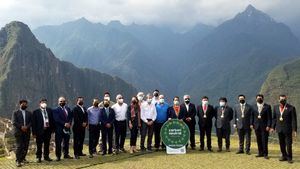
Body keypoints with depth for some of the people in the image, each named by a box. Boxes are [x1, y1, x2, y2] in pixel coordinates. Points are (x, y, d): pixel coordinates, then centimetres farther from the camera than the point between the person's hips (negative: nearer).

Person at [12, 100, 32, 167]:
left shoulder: (29, 113, 17)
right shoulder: (15, 113, 7)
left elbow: (31, 122, 8)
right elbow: (14, 122, -4)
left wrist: (27, 127, -11)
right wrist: (21, 127, -16)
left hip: (27, 132, 4)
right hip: (18, 132, -4)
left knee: (26, 146, 3)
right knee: (19, 146, -10)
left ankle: (22, 158, 18)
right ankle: (18, 161, -7)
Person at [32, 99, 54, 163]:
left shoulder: (49, 110, 7)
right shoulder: (36, 112, -5)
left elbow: (52, 120, 12)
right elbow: (34, 123, -7)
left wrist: (52, 129, 7)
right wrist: (34, 133, -10)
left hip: (48, 130, 4)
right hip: (40, 131, -4)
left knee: (47, 144, 13)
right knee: (39, 145, 4)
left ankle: (46, 156, 24)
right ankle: (38, 157, 16)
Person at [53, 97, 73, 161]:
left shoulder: (68, 109, 12)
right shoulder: (56, 110, -4)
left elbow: (71, 117, 10)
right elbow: (57, 119, -14)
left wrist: (69, 123, -8)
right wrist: (64, 124, -20)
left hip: (67, 128, 5)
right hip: (59, 129, -5)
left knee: (66, 142, 12)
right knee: (58, 143, 0)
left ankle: (66, 154, 22)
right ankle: (58, 156, 7)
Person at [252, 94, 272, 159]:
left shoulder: (267, 106, -2)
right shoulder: (254, 106, 9)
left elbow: (269, 117, -5)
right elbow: (252, 116, 10)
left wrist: (268, 126, -12)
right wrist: (252, 124, 3)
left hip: (264, 126, -3)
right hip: (257, 126, 3)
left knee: (264, 140, -2)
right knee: (258, 140, 7)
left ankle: (265, 154, 7)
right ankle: (260, 153, 17)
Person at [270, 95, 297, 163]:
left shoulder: (291, 108, -7)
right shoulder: (276, 107, 7)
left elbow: (294, 120, -8)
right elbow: (274, 118, 12)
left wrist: (294, 130, -12)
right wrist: (273, 127, 6)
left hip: (288, 129, -4)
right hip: (279, 129, 4)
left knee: (289, 144, 0)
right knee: (282, 144, 11)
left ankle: (289, 158, 13)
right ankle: (284, 156, 24)